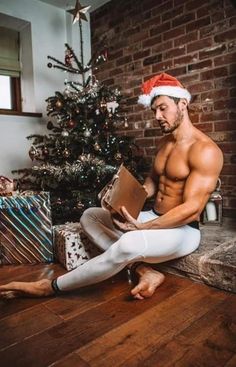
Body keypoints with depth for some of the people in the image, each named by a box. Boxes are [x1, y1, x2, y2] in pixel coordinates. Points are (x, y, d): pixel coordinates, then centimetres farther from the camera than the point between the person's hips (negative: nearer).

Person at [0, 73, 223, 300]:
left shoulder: (204, 150, -17)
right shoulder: (164, 142, 10)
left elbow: (192, 209, -23)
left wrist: (142, 227, -28)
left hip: (183, 230, -8)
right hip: (154, 218, 9)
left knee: (130, 243, -39)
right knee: (89, 216, 0)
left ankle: (52, 287, -17)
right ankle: (143, 271, -14)